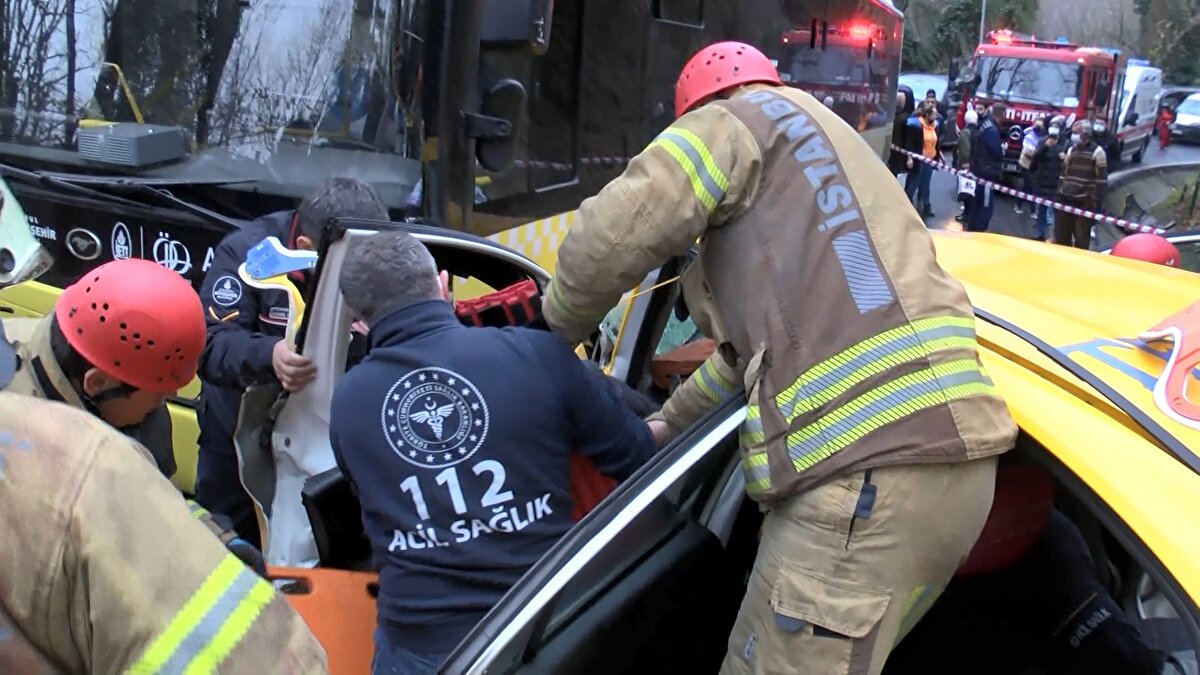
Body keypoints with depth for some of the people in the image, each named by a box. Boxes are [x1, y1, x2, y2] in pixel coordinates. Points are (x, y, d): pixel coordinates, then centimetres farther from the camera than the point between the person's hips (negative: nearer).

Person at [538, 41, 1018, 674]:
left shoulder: (739, 122, 7)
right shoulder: (820, 145, 36)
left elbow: (609, 237, -8)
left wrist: (559, 327, 13)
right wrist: (672, 420, 48)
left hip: (867, 466, -10)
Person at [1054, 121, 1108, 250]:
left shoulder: (1097, 151, -6)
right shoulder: (1071, 149, 14)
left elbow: (1101, 179, -8)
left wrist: (1096, 200, -11)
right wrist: (1060, 191, 16)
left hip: (1085, 202, -6)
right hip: (1066, 198, 6)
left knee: (1081, 236, -2)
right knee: (1061, 234, 10)